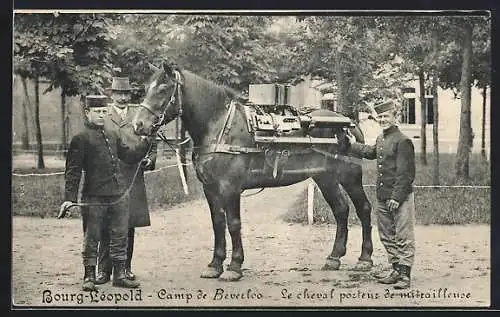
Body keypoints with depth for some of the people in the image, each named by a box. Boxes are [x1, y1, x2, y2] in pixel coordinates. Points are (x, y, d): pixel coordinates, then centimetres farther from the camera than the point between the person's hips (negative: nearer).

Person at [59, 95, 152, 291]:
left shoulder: (112, 136, 14)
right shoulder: (81, 139, -5)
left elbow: (129, 156, 22)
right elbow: (73, 171, -7)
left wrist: (147, 141, 12)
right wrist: (69, 198, -13)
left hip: (119, 196, 6)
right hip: (94, 199, -6)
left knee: (120, 237, 10)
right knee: (92, 238, 3)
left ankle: (120, 275, 19)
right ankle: (89, 277, 13)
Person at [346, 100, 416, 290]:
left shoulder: (402, 141, -13)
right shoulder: (380, 140, 13)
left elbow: (406, 173, -17)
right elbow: (371, 153, 37)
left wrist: (397, 197, -20)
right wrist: (353, 145, 45)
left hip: (400, 197, -9)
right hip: (382, 197, 9)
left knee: (403, 237, -5)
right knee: (387, 236, 14)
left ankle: (405, 275, -4)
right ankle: (396, 271, 23)